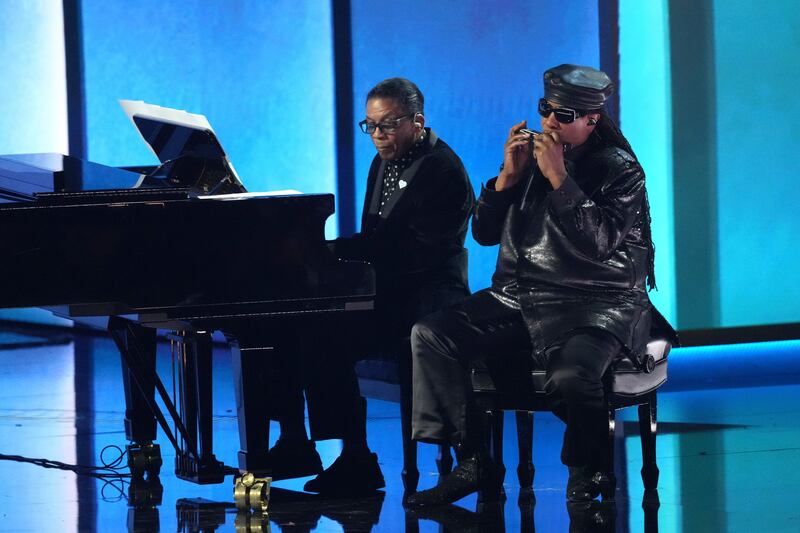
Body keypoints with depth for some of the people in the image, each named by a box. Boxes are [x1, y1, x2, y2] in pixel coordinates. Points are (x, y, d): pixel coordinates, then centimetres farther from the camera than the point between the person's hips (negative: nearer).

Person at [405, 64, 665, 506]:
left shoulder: (619, 170, -4)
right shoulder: (528, 157, 11)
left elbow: (599, 243, -19)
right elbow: (484, 233, 11)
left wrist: (559, 178, -20)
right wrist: (508, 176, -3)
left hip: (595, 302, -6)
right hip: (519, 298, 6)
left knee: (570, 377, -38)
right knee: (430, 335, -13)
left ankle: (588, 471, -5)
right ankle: (473, 464, -10)